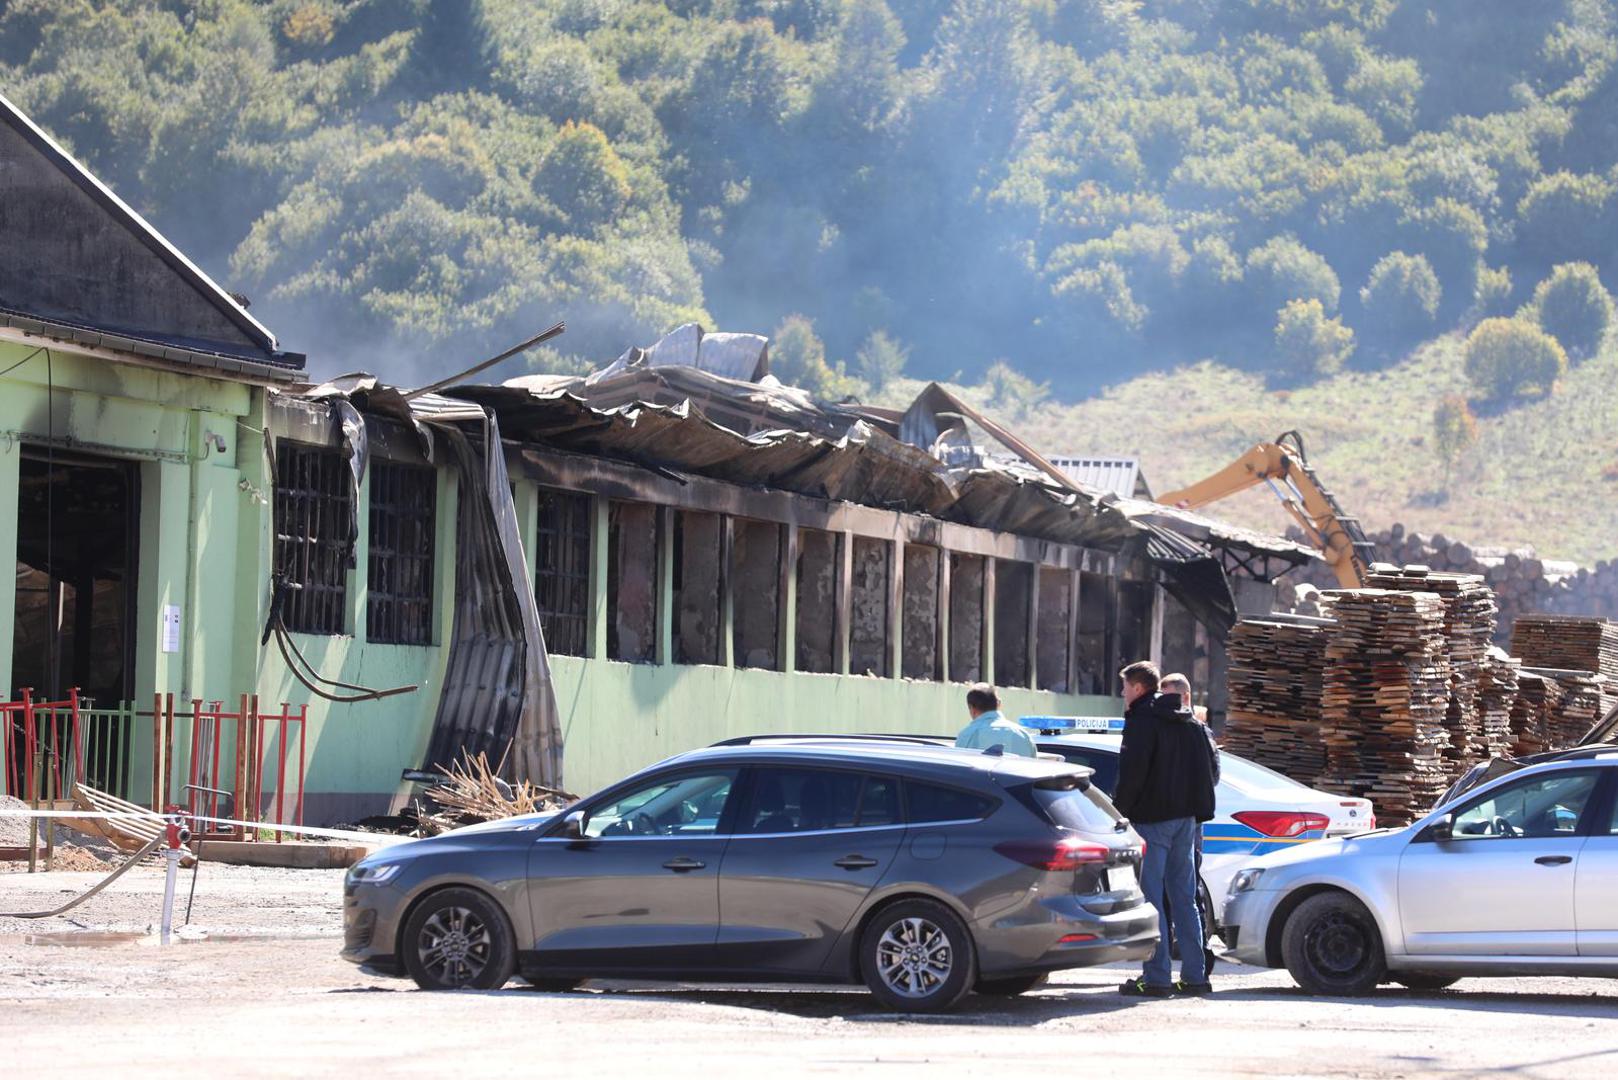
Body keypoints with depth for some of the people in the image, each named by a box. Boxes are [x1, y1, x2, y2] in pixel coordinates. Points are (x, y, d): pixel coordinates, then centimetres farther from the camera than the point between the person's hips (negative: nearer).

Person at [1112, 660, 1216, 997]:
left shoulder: (1142, 721, -8)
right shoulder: (1189, 723, 17)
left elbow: (1132, 772, -17)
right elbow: (1209, 768, 19)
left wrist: (1118, 813, -11)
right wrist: (1199, 810, 18)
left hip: (1152, 819, -8)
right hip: (1186, 818, 8)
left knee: (1150, 899, -5)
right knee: (1183, 899, 12)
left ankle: (1157, 977, -9)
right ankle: (1195, 975, 11)